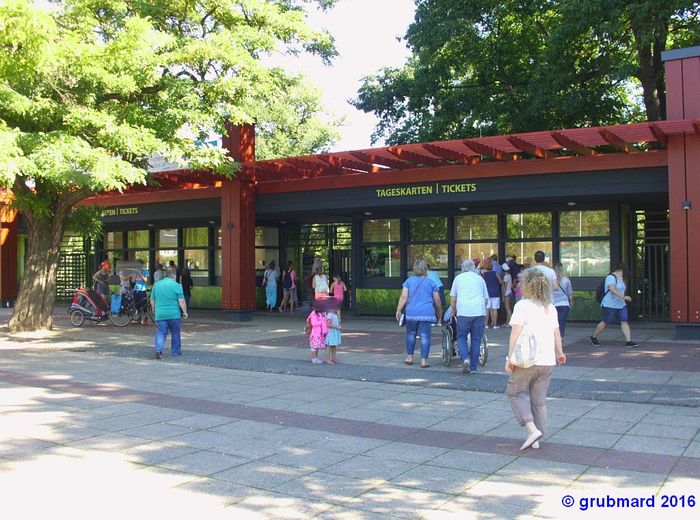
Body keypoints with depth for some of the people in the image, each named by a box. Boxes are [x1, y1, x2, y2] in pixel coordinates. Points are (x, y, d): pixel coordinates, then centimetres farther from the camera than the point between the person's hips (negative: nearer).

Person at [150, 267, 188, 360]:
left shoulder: (156, 285, 8)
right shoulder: (176, 285, -6)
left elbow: (152, 300, 14)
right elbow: (181, 301, -10)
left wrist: (154, 310, 28)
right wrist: (184, 312, 0)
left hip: (160, 314, 3)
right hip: (173, 314, -3)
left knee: (161, 333, 2)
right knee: (175, 333, 13)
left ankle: (158, 350, -18)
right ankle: (175, 351, 22)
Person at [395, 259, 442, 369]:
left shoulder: (409, 281, 7)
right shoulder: (430, 282, 7)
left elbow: (404, 297, 0)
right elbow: (437, 300, 9)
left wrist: (399, 310, 4)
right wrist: (439, 311, 24)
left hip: (412, 312, 1)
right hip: (426, 312, -1)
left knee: (411, 334, 16)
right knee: (425, 336, 0)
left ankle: (409, 357, 23)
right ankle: (424, 360, -2)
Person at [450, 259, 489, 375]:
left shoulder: (458, 278, 12)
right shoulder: (480, 279, 16)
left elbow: (452, 299, 10)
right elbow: (486, 299, 17)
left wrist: (453, 311, 23)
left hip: (463, 313, -1)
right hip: (479, 312, 2)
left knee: (461, 336, 11)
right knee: (476, 339, 8)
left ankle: (465, 359, -12)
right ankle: (473, 367, 10)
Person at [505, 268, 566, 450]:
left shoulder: (523, 305, -9)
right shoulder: (550, 307, 10)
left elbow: (515, 332, -15)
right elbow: (556, 333, 14)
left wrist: (510, 357, -12)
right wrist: (559, 353, 29)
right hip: (548, 360, 6)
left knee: (514, 392, 11)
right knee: (539, 399, 14)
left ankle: (532, 429, -4)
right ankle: (536, 439, 18)